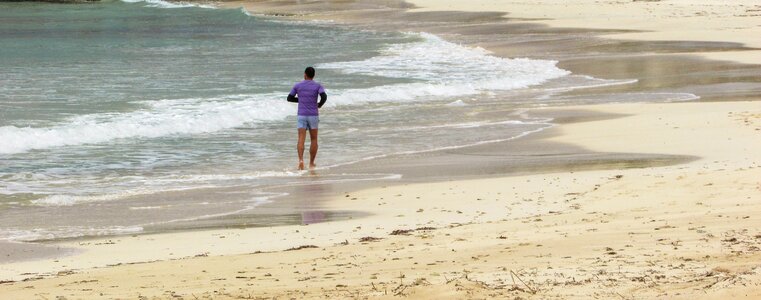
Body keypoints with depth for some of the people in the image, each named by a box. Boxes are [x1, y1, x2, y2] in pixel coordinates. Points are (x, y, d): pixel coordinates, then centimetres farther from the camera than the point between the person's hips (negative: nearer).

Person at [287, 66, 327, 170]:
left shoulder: (298, 86, 4)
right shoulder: (318, 86, -1)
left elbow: (289, 98, 11)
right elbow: (324, 96, -17)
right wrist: (319, 105, 4)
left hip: (301, 116, 0)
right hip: (313, 115, 0)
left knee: (301, 139, -8)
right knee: (313, 139, 13)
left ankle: (301, 160, -30)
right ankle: (311, 163, 15)